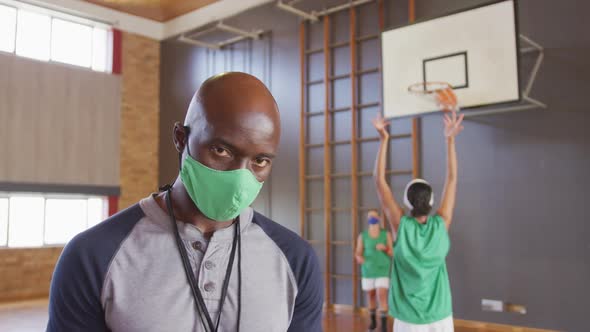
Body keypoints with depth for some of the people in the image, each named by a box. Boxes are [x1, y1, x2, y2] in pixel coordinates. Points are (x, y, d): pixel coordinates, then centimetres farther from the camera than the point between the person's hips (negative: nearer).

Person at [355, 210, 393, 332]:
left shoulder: (386, 234, -5)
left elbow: (392, 253, -4)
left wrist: (384, 248, -25)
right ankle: (373, 321, 31)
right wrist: (359, 258, -27)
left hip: (383, 271, -2)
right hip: (368, 271, 2)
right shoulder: (362, 236, -3)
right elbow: (357, 253, -3)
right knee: (371, 296, 12)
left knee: (382, 296, -12)